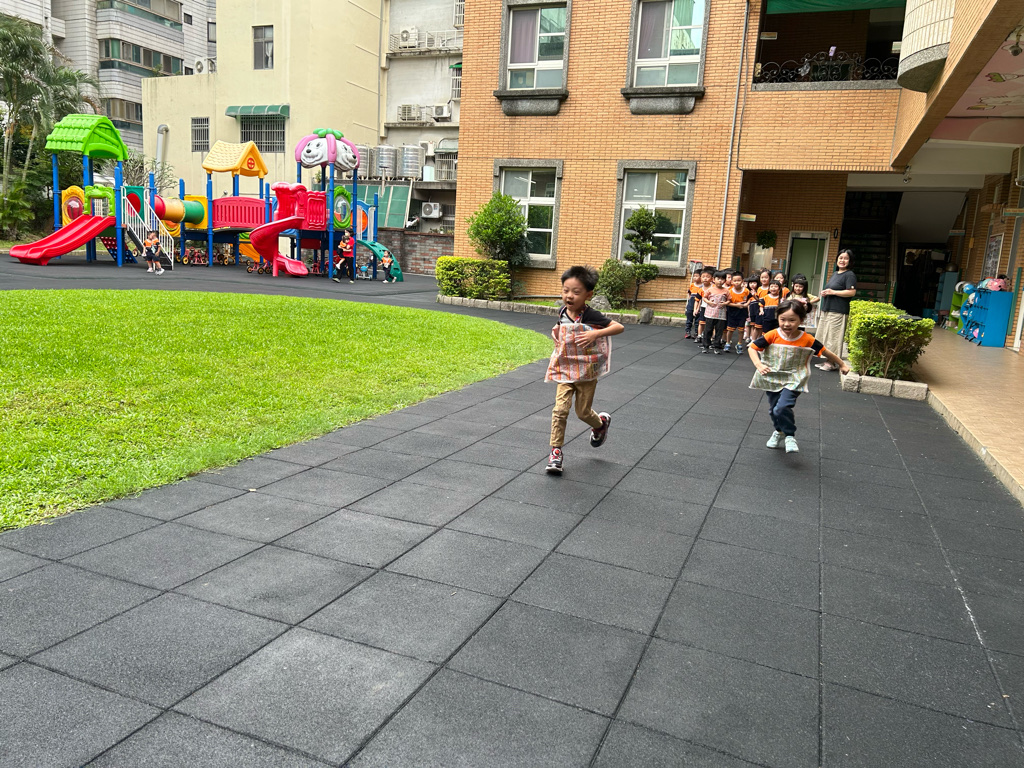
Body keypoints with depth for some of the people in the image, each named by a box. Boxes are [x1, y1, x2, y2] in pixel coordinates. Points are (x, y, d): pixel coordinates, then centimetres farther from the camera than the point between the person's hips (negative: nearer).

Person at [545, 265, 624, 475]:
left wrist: (595, 334, -29)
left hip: (587, 371, -3)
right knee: (560, 410, -7)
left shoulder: (591, 316, -17)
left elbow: (619, 327, -18)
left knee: (583, 412, 9)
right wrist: (556, 333, 1)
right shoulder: (562, 313, -1)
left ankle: (601, 422, 44)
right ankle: (556, 451, 2)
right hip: (565, 370, 4)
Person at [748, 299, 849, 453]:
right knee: (773, 409, 16)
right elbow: (752, 348, -13)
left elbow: (825, 352, 2)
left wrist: (842, 365, 14)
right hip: (772, 379, 3)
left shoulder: (807, 340, -12)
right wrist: (759, 365, -29)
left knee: (782, 408, -23)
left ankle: (790, 436, 1)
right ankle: (779, 431, 47)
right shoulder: (772, 336, -14)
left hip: (793, 381, -3)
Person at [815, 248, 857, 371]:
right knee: (824, 337, 11)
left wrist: (833, 292, -16)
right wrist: (824, 293, 10)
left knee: (833, 337, -7)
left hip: (838, 312, -9)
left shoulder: (850, 275, -7)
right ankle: (826, 361, 19)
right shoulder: (835, 273, 19)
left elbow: (852, 292, -18)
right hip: (826, 310, 9)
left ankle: (832, 363, -1)